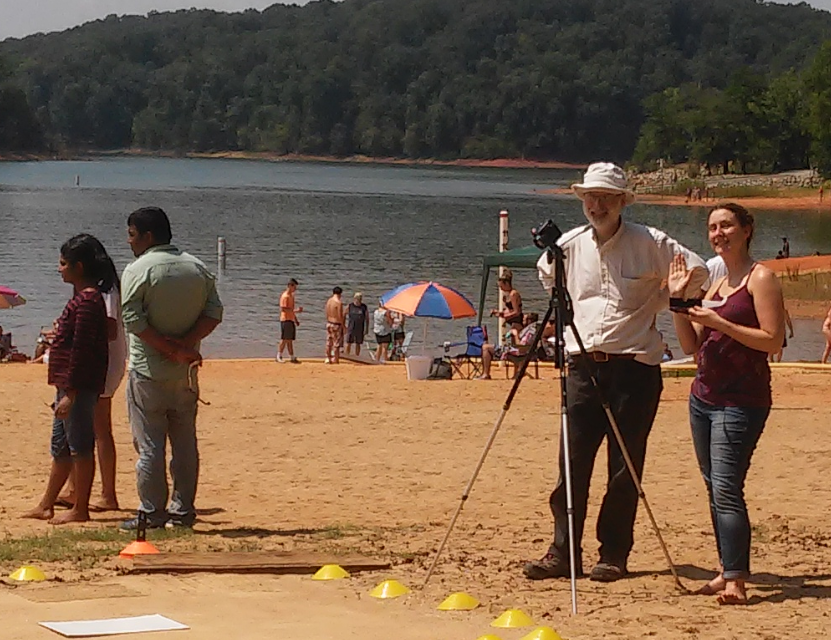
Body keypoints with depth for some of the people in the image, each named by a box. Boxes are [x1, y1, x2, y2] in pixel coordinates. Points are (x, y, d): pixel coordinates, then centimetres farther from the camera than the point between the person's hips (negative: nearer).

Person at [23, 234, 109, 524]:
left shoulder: (87, 300, -16)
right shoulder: (82, 297, 15)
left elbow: (81, 351, -20)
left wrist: (70, 394, -21)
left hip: (79, 388, -11)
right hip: (70, 386, 11)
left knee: (80, 447, -3)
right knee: (60, 447, 15)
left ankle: (80, 509, 3)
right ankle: (46, 506, 22)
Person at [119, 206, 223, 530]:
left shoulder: (138, 270, -9)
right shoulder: (197, 268, 8)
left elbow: (133, 320, -18)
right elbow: (214, 313, 1)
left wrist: (171, 349, -15)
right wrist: (184, 345, -8)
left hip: (148, 371, -5)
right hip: (186, 372, 5)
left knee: (149, 445, 0)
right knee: (185, 443, 10)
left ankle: (152, 513, 1)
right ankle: (182, 512, 13)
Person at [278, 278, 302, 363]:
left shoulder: (291, 296, 17)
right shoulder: (285, 296, -12)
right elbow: (283, 309, -20)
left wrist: (296, 320, 22)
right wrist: (295, 310, -25)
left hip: (291, 320, 9)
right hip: (286, 320, -9)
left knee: (290, 340, 9)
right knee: (284, 339, -7)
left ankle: (292, 358, 9)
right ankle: (279, 356, -1)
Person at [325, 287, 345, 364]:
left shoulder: (329, 301, 5)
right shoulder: (339, 302, -18)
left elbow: (327, 314, 10)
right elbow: (340, 316, -18)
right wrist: (343, 326, -9)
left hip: (329, 323, 7)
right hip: (336, 324, -7)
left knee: (329, 343, 15)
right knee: (336, 344, 0)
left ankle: (328, 359, 23)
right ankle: (335, 360, 4)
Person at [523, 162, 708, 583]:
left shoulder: (649, 244, -4)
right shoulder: (569, 246, 7)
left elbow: (697, 273, 5)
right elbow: (548, 276, 28)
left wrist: (653, 306, 4)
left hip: (634, 366, -3)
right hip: (583, 364, 3)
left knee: (624, 470, 0)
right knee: (572, 464, 0)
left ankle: (614, 556, 8)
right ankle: (562, 553, 4)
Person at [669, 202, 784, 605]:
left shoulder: (760, 278, -6)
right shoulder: (716, 284, 16)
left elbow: (773, 340, -15)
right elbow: (690, 345, 14)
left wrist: (719, 323, -18)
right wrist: (678, 299, 4)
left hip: (741, 401, -8)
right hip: (704, 396, 8)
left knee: (726, 489, -16)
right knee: (715, 489, 8)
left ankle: (736, 582, -19)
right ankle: (727, 571, 14)